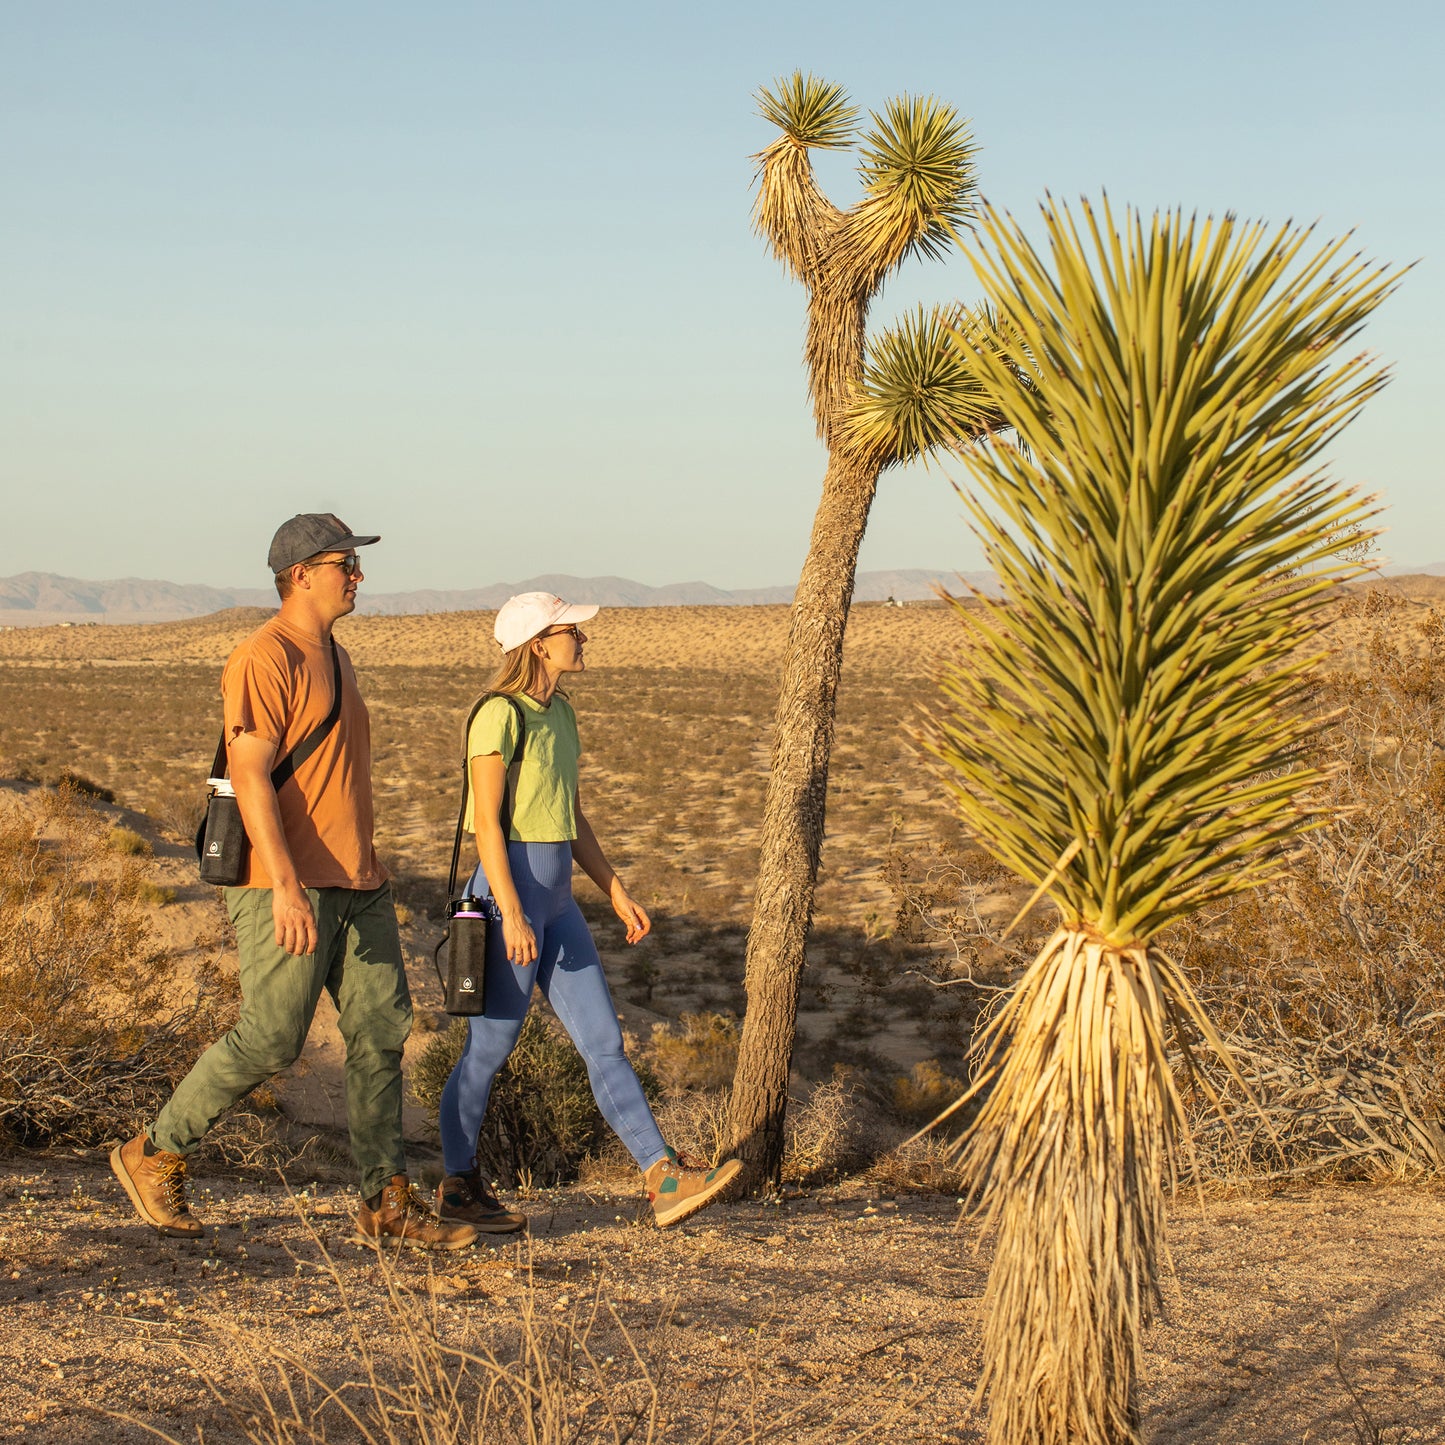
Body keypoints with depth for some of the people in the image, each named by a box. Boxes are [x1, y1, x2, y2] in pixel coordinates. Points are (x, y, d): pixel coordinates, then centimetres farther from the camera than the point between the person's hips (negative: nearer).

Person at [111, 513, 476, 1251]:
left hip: (356, 882, 9)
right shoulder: (264, 658, -12)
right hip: (290, 886, -9)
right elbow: (250, 774, -19)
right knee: (270, 1037, -9)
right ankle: (154, 1155, 8)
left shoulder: (333, 656, 18)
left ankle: (386, 1203, 10)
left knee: (382, 1030, 5)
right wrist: (285, 886, -26)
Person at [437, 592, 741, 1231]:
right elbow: (487, 822, -17)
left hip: (556, 898, 9)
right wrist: (512, 914, -24)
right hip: (509, 888, -9)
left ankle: (664, 1180, 3)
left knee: (604, 1041, 4)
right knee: (489, 1046, 2)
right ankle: (459, 1185, 16)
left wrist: (616, 892, 19)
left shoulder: (559, 713, 14)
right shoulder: (501, 714, -13)